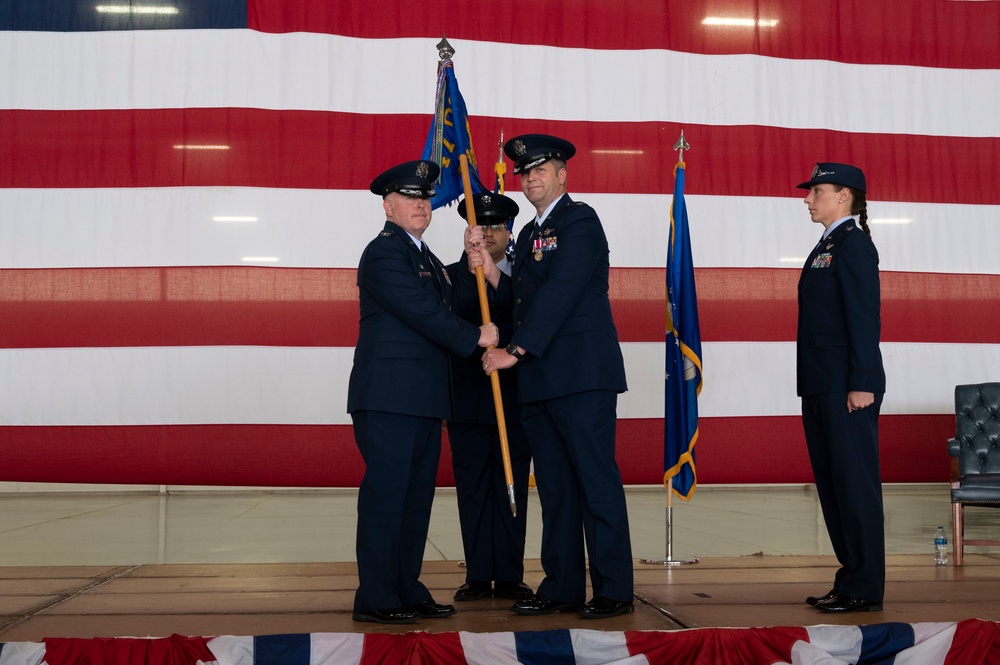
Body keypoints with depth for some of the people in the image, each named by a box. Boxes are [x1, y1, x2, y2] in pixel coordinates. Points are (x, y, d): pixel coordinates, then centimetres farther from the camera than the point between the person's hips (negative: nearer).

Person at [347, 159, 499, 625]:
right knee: (385, 494, -6)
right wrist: (475, 337, -10)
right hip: (389, 395, -9)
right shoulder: (383, 252, -7)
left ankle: (406, 590, 19)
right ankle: (375, 598, -1)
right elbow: (421, 312, -16)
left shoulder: (427, 258, 23)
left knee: (417, 495, 11)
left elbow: (444, 310, 19)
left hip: (423, 399, 9)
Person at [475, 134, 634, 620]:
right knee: (554, 488, 10)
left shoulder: (580, 220, -5)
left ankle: (614, 591, 1)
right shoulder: (528, 234, 21)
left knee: (597, 483, -5)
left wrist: (517, 350, -19)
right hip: (538, 380, 8)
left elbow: (559, 291, -16)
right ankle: (562, 588, 16)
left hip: (582, 375, -8)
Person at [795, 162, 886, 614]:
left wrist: (862, 384, -21)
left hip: (847, 388, -10)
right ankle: (851, 580, 20)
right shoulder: (826, 246, 19)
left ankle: (864, 589, 1)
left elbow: (865, 317, -16)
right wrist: (813, 386, 17)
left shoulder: (854, 245, -9)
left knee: (855, 483, -5)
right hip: (821, 388, 10)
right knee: (831, 485, 12)